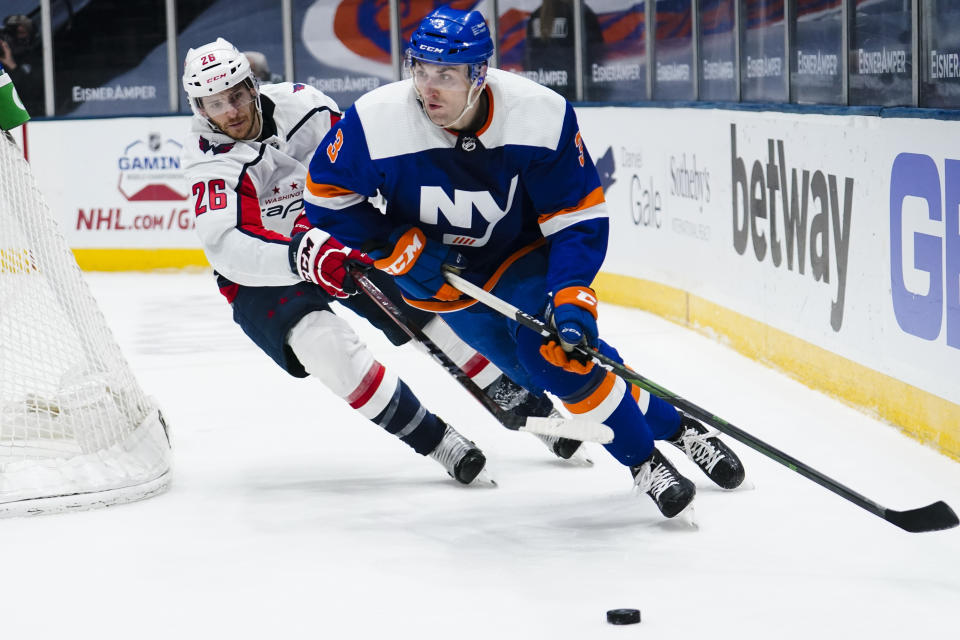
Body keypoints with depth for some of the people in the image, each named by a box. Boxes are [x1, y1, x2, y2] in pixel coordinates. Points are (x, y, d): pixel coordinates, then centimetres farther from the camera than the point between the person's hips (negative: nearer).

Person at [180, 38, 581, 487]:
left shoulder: (298, 103, -12)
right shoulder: (211, 161, -22)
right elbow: (225, 246, -37)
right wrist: (301, 255, -52)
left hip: (336, 241, 4)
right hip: (262, 277, -4)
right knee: (321, 338, -31)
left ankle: (527, 406, 10)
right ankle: (430, 438, -23)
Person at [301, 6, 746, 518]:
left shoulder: (542, 116, -27)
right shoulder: (376, 121, -27)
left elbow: (580, 218, -19)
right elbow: (327, 196, -12)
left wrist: (571, 298, -31)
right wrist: (398, 249, -20)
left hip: (523, 253, -1)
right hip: (440, 273, 1)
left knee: (559, 346, -24)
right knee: (543, 367, -7)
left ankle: (658, 448, -4)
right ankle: (667, 426, 11)